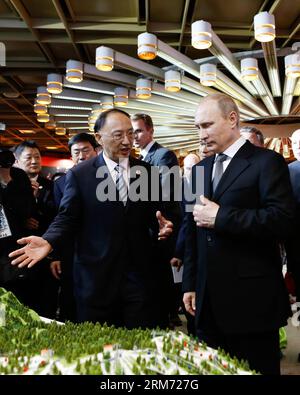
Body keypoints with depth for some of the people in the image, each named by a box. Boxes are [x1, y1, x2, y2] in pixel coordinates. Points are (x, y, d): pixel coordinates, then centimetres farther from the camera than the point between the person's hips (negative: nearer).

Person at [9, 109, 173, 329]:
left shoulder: (147, 171, 6)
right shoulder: (79, 175, -1)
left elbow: (154, 213, 10)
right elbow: (68, 217, -1)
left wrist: (161, 225, -11)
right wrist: (48, 241, -18)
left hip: (140, 277, 2)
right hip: (96, 278, -1)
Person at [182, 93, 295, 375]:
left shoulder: (267, 162, -6)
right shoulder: (200, 169, 13)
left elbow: (283, 220, -19)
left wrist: (220, 217, -18)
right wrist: (190, 284, 13)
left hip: (251, 299, -6)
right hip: (209, 300, 6)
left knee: (257, 368, 9)